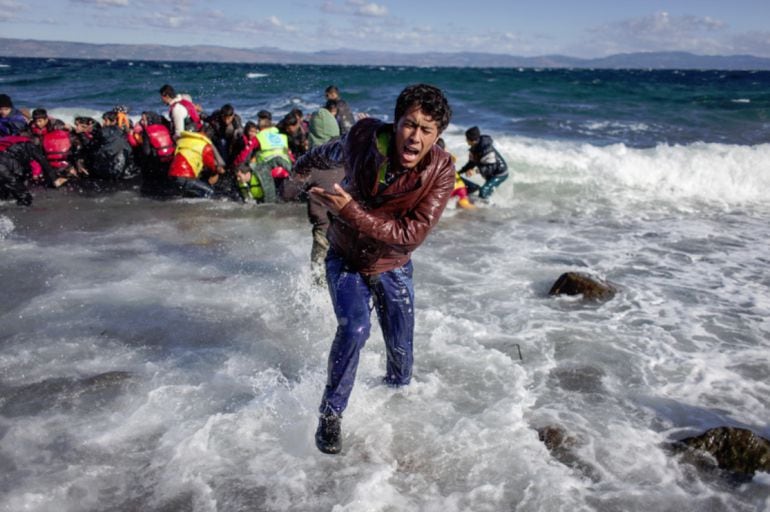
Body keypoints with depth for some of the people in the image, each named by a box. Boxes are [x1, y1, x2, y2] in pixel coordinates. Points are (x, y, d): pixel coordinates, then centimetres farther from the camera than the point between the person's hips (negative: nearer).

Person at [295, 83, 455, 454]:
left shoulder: (441, 171, -24)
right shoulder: (364, 137, -22)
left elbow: (412, 234, -30)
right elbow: (333, 152, 3)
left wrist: (352, 211, -37)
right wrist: (305, 163, 24)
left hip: (393, 267, 1)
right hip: (346, 259, -1)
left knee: (401, 349, 8)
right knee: (354, 328, -23)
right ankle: (331, 414, -2)